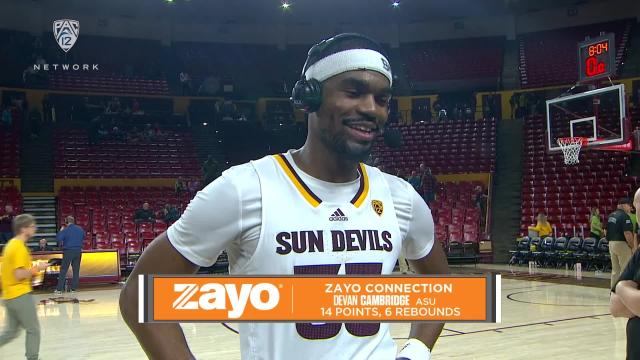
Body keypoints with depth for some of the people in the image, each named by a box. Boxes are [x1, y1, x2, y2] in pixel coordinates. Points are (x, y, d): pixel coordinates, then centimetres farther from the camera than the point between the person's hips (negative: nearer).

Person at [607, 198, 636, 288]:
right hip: (622, 244, -8)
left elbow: (606, 231, 16)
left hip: (611, 244, 8)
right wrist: (633, 247, -12)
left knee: (615, 270, 14)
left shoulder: (611, 215, 11)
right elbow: (627, 233, -20)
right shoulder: (624, 216, -15)